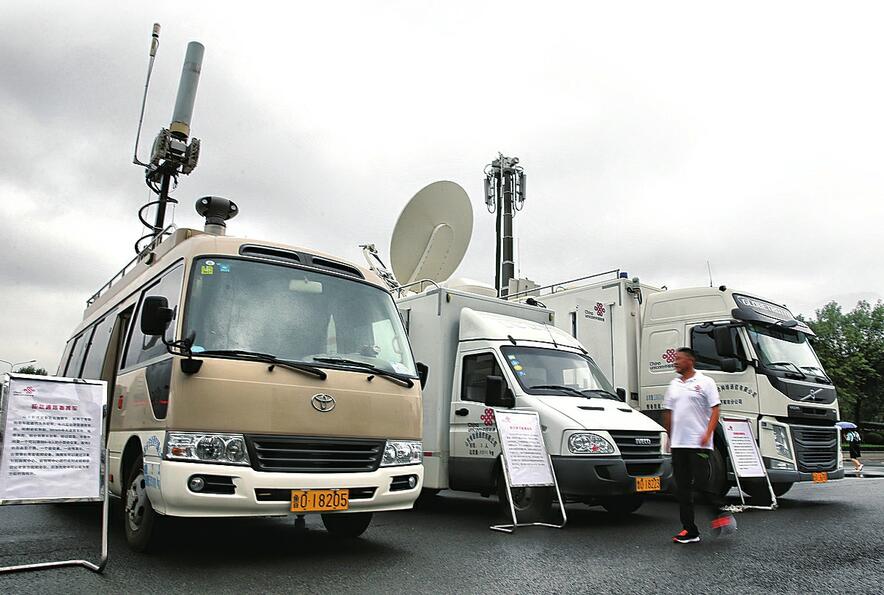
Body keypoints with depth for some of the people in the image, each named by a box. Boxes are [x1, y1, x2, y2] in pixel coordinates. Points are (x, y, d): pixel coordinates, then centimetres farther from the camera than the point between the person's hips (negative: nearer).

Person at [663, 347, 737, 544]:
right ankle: (689, 530, 12)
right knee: (682, 488, 5)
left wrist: (707, 433, -18)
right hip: (678, 444, 6)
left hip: (699, 444, -6)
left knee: (703, 483, -8)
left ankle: (720, 513, 18)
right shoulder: (674, 385, 15)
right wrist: (667, 437, 16)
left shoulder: (705, 382, -2)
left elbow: (715, 409, -7)